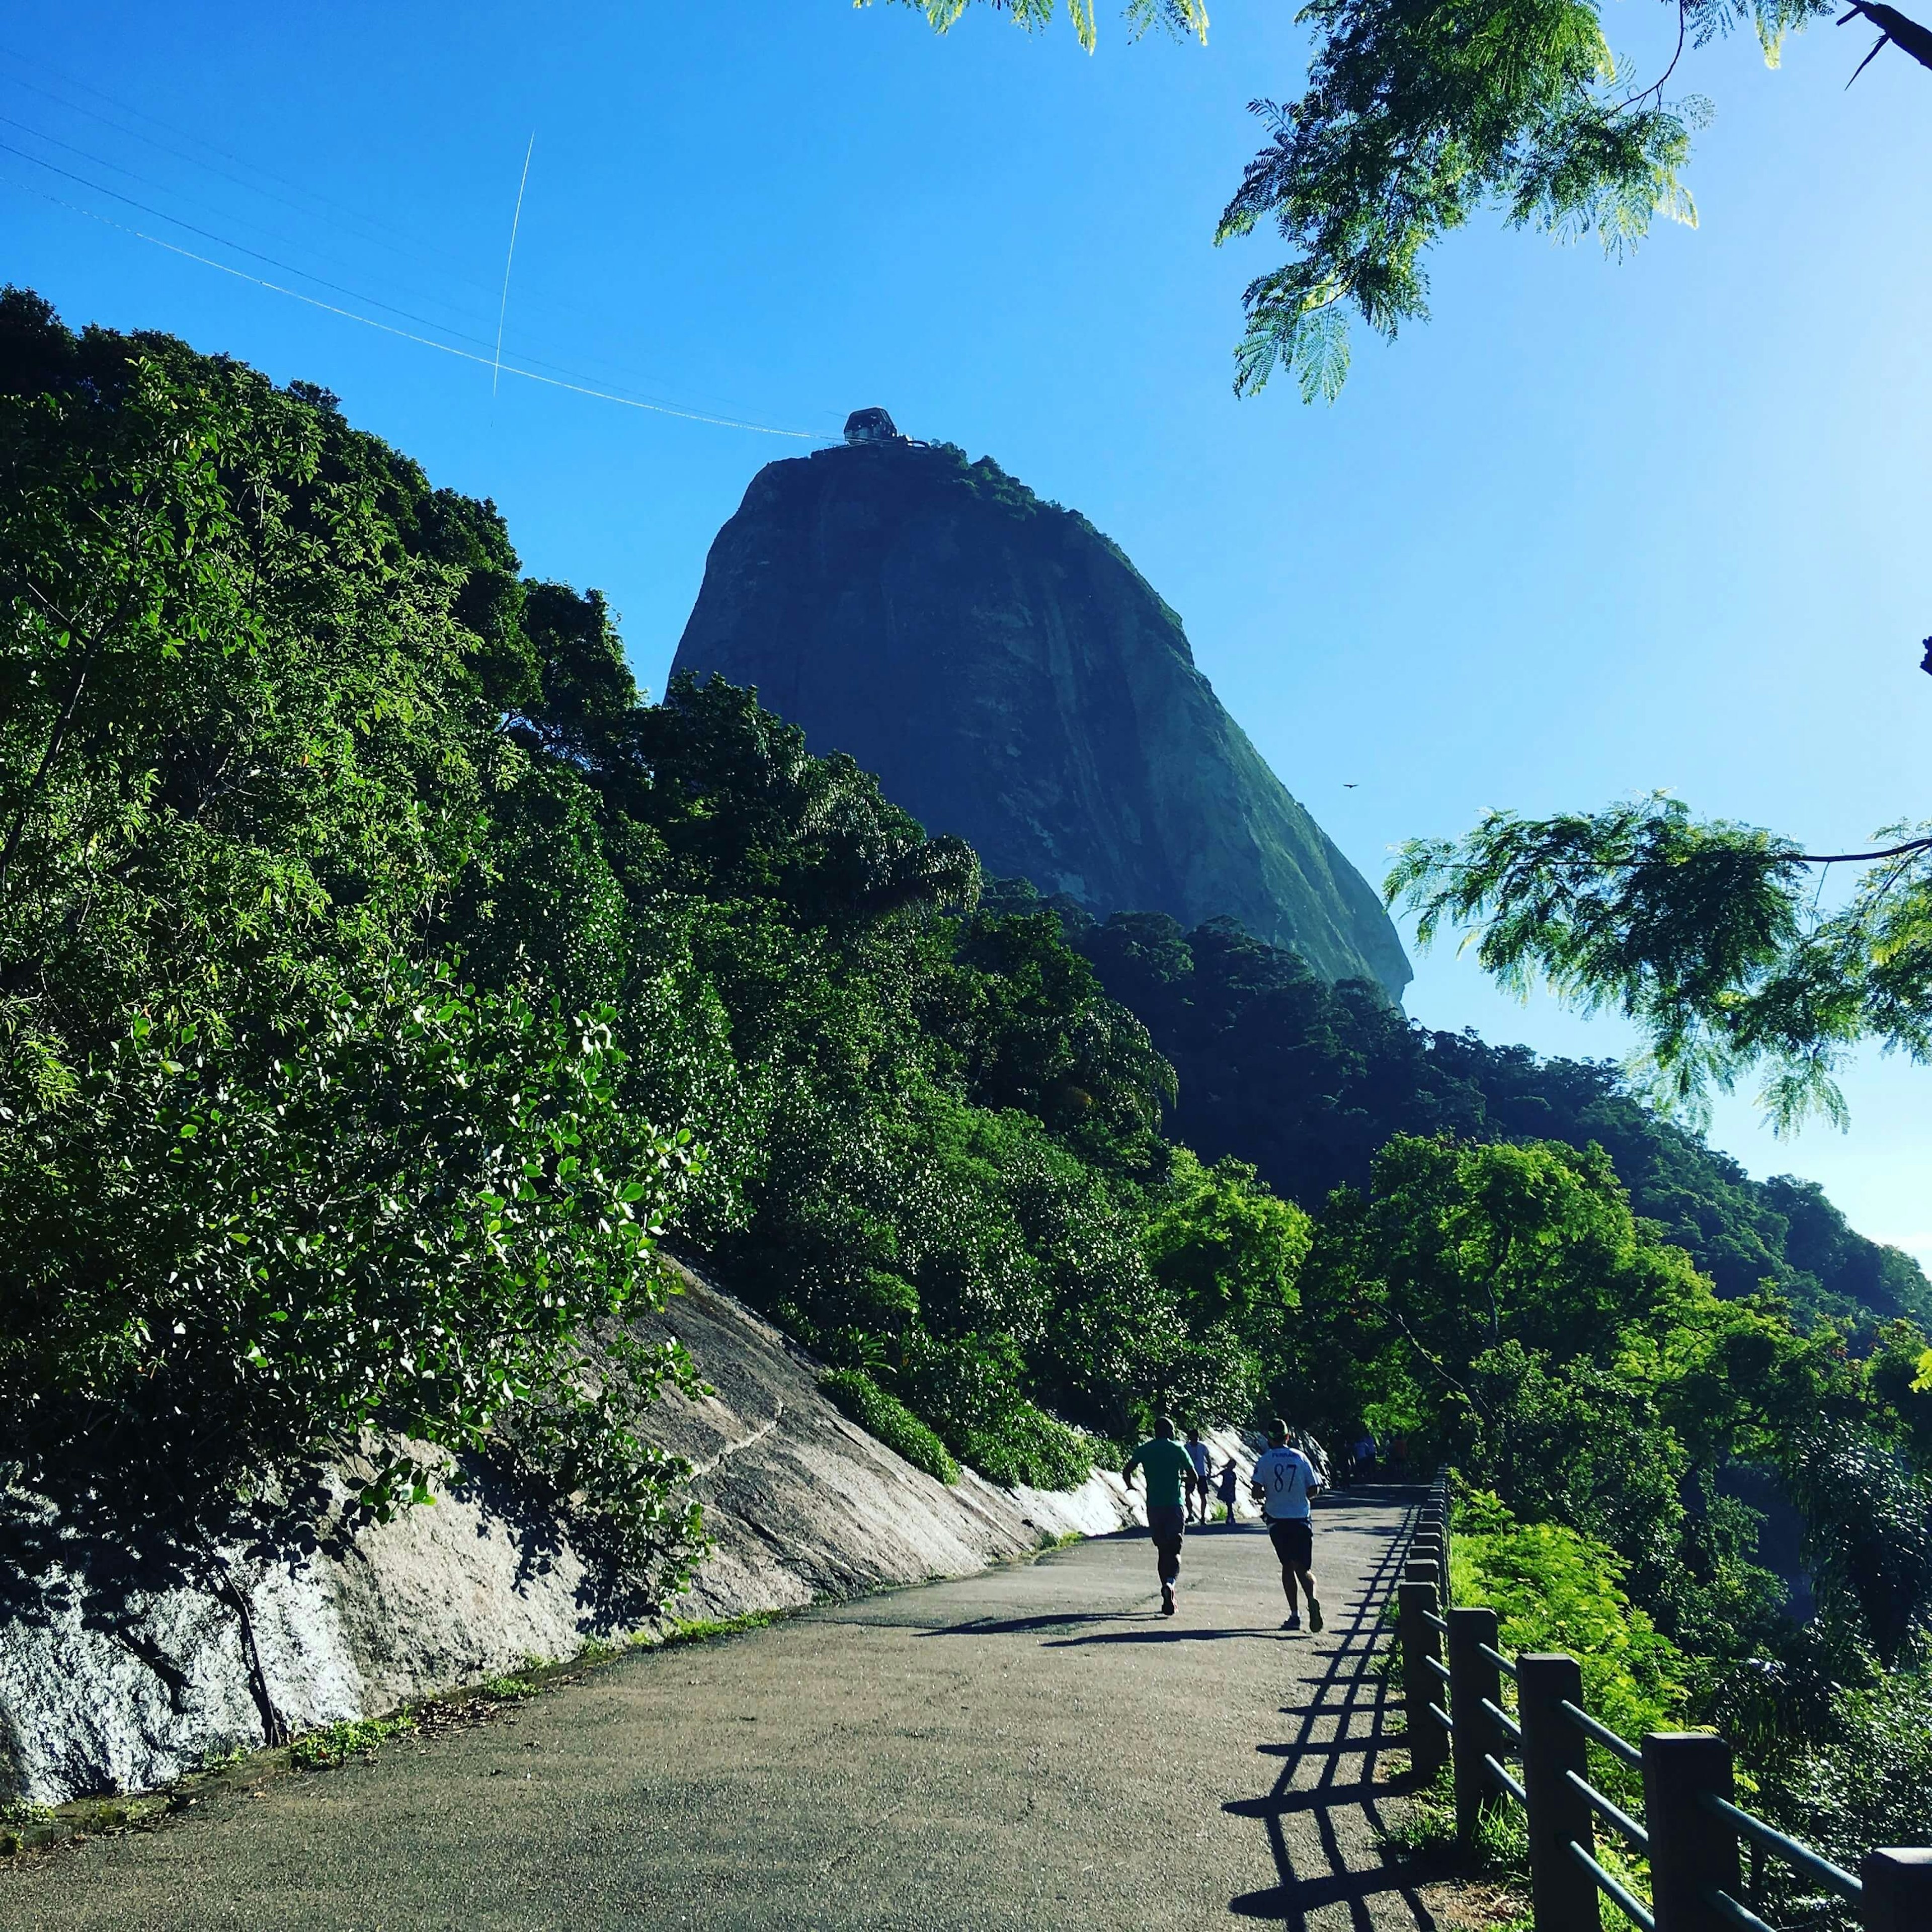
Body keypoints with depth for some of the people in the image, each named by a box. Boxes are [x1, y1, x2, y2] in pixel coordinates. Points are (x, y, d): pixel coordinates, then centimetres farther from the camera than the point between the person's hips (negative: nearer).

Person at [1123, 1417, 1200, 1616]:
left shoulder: (1144, 1450, 6)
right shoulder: (1178, 1449, 0)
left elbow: (1127, 1471, 1)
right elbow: (1193, 1476, 0)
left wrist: (1131, 1486, 22)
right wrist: (1189, 1489, 22)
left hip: (1154, 1506, 2)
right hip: (1175, 1506, -2)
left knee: (1162, 1551, 14)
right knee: (1174, 1551, 0)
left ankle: (1168, 1599, 14)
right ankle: (1170, 1583, -30)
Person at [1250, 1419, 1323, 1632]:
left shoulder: (1264, 1461, -4)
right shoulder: (1301, 1458, 1)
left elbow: (1257, 1492, -11)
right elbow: (1314, 1490, 1)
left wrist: (1264, 1498, 12)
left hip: (1277, 1520, -1)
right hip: (1301, 1520, 1)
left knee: (1287, 1566, 11)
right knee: (1302, 1567, 3)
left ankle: (1295, 1614, 7)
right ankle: (1312, 1599, -27)